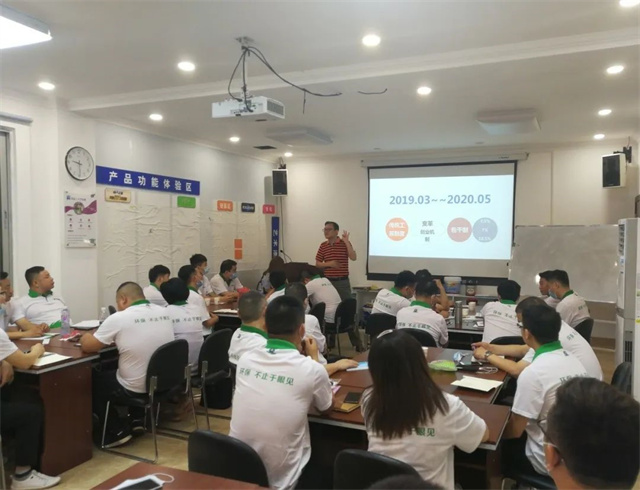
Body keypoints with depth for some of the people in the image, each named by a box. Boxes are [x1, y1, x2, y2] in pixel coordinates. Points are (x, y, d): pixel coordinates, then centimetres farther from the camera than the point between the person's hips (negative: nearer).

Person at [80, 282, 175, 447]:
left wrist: (86, 336, 16)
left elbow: (86, 346, -6)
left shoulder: (119, 318, -16)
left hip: (136, 389, -7)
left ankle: (116, 431, 22)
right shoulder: (163, 312, 1)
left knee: (93, 378, 20)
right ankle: (136, 420, 29)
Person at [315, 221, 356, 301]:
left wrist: (346, 242, -19)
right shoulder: (323, 245, 7)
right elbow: (317, 264, 8)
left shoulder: (345, 243, -1)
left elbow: (353, 258, -15)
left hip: (343, 281, -2)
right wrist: (329, 264, -11)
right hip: (327, 281, 3)